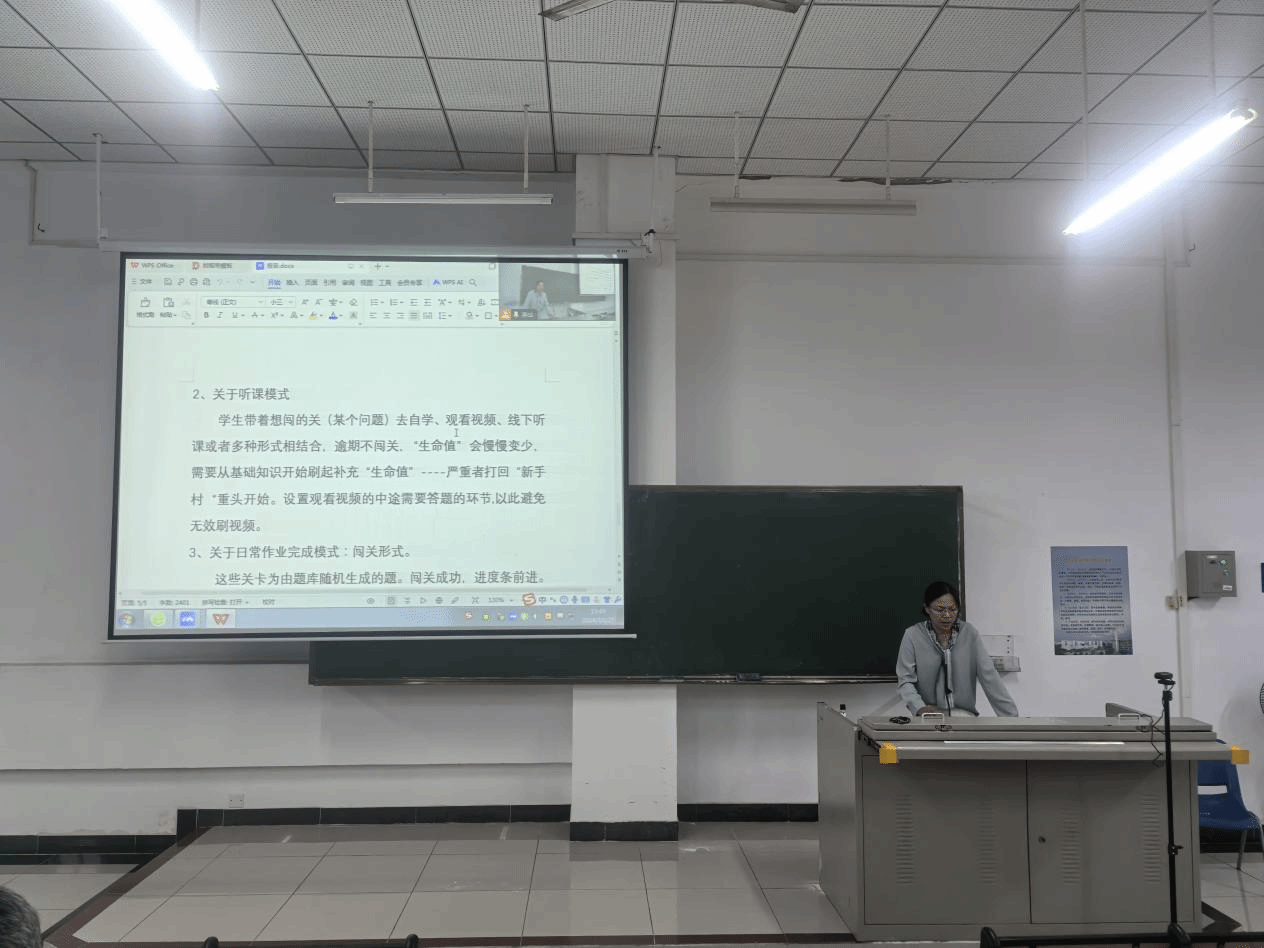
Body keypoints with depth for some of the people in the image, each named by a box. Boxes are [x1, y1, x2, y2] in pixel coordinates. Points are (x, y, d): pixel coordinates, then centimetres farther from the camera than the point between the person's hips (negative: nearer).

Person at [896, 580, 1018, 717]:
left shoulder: (970, 634, 1)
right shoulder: (913, 636, -3)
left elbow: (989, 677, -3)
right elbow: (905, 680, -5)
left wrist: (1011, 716, -10)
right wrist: (920, 708, -24)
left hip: (964, 713, 2)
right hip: (929, 714, -1)